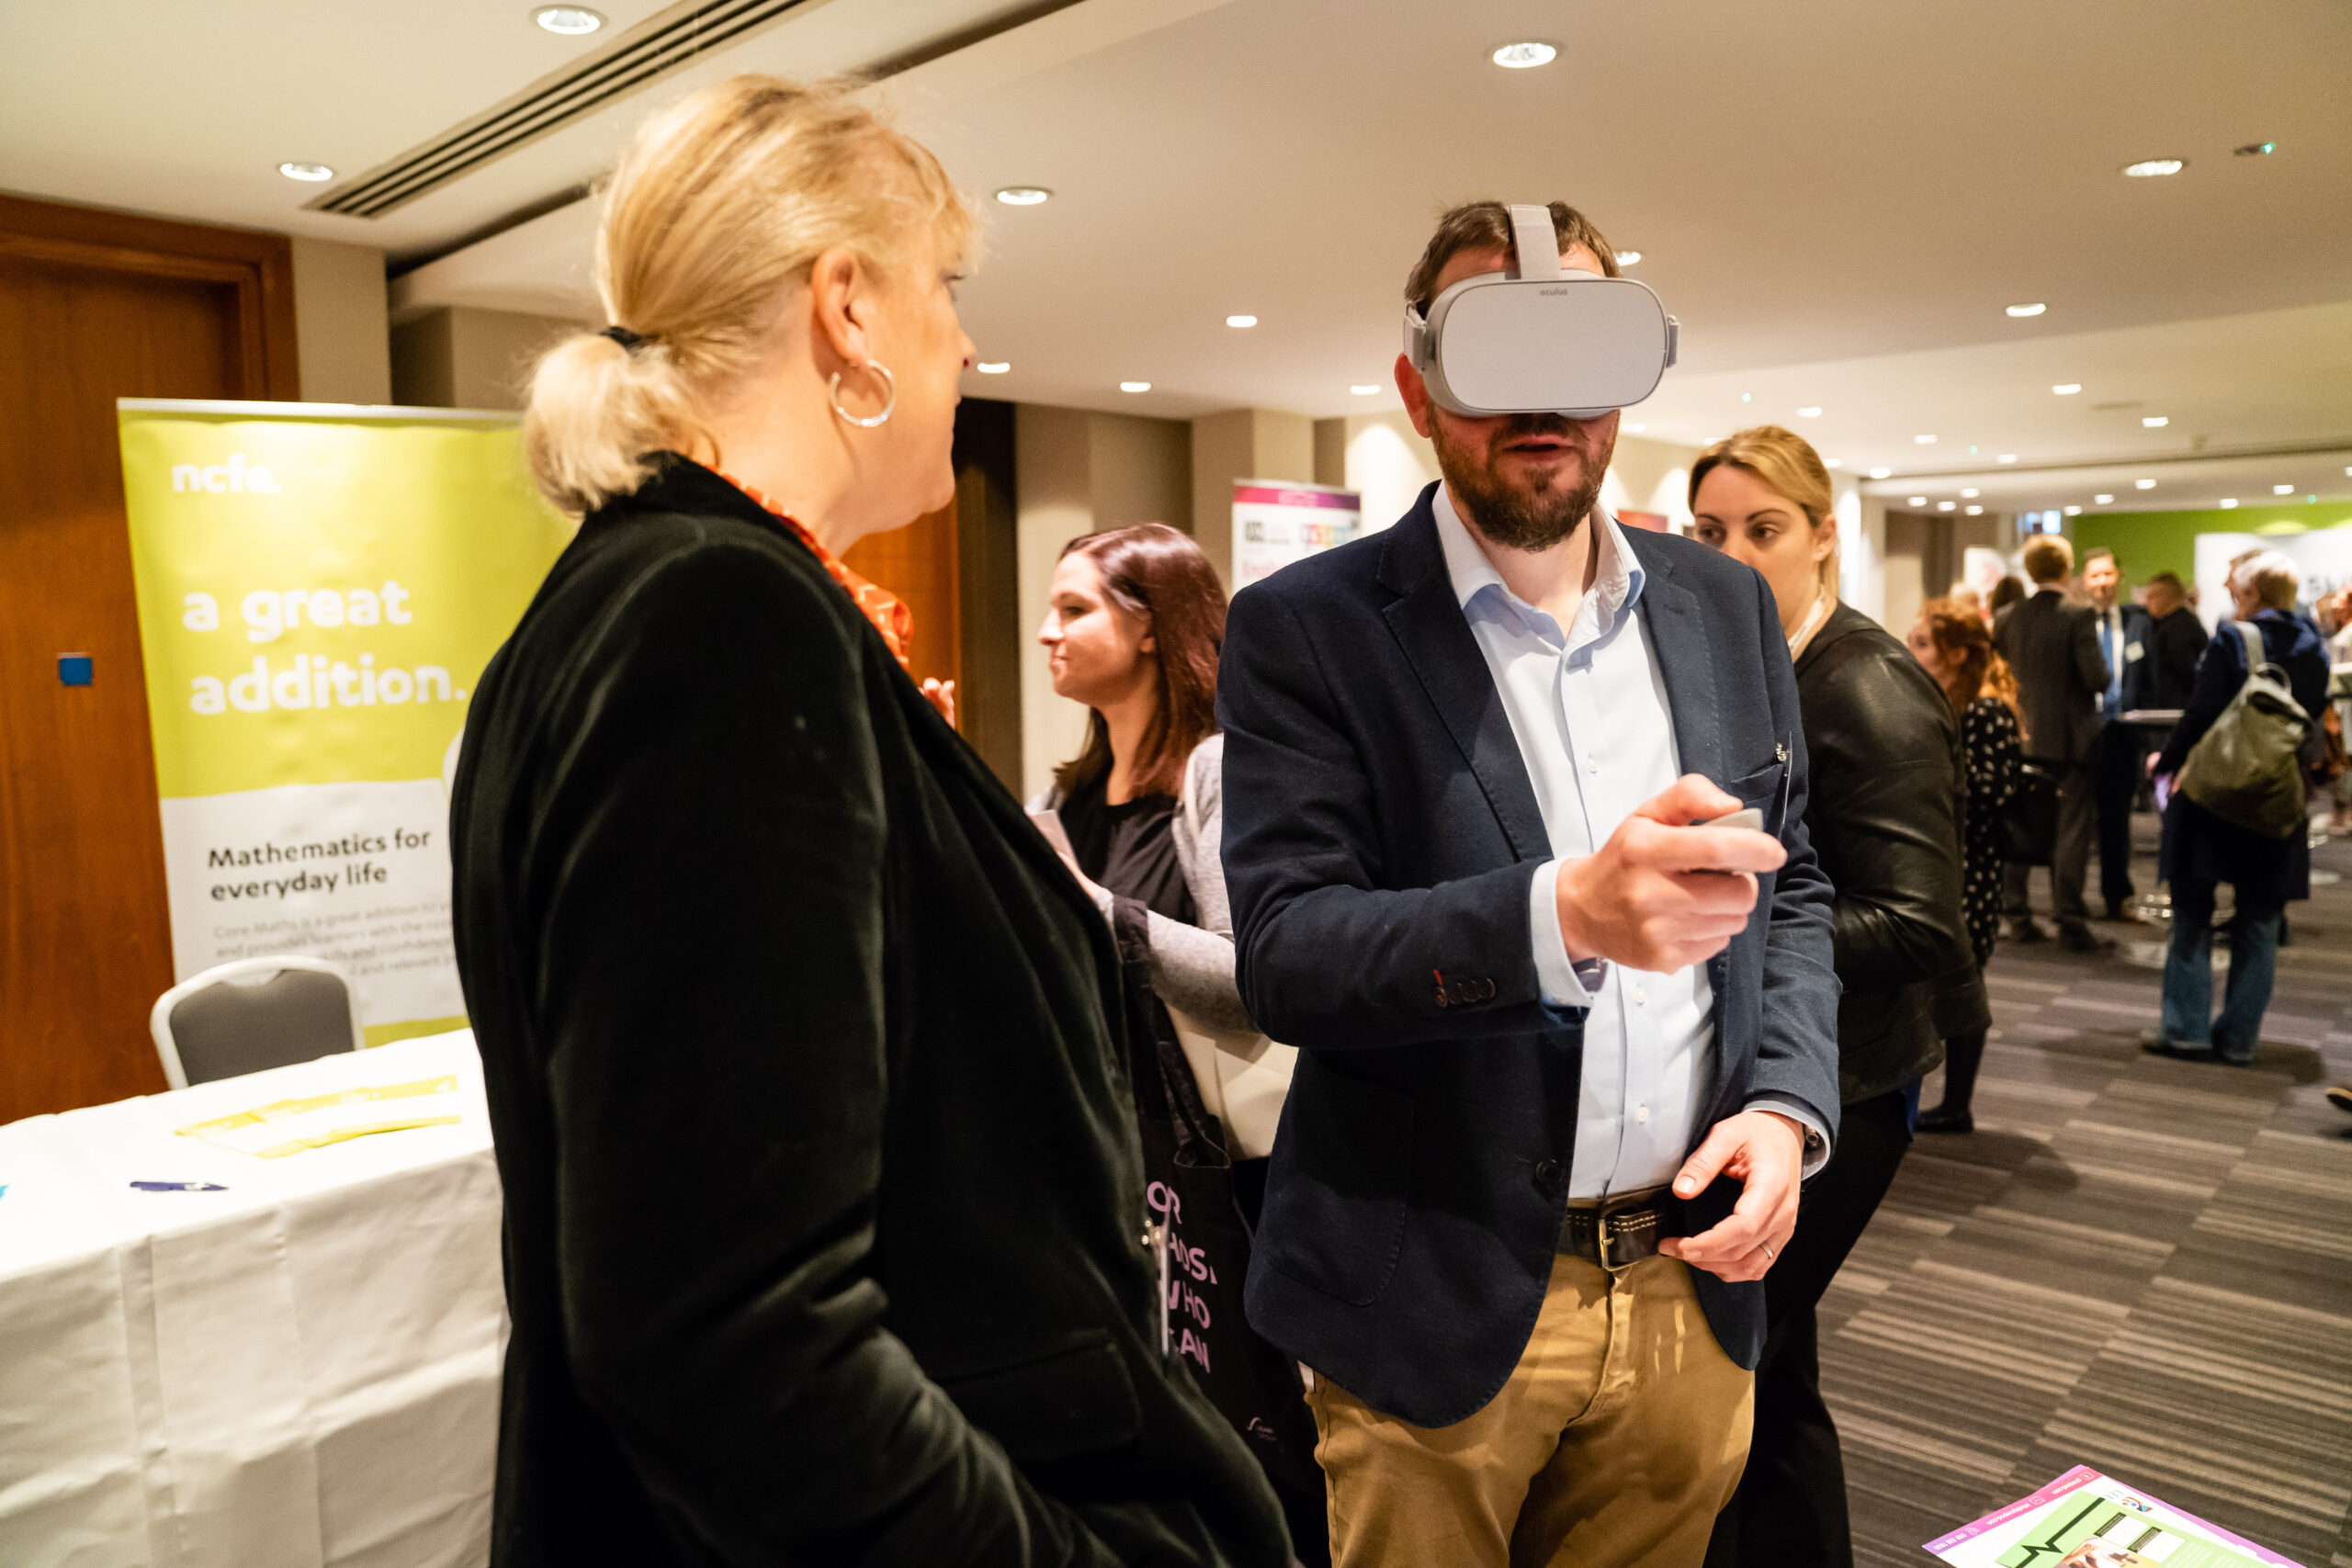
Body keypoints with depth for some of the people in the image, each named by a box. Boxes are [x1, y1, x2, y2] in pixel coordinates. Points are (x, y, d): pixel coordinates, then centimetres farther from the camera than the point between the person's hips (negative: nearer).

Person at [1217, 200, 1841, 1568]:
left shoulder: (1726, 607, 6)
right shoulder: (1306, 630, -10)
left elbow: (1792, 888, 12)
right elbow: (1285, 955, -18)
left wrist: (1787, 1105, -5)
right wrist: (1564, 916, -33)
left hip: (1692, 1288, 4)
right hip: (1441, 1309, -4)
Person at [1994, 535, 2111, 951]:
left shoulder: (2008, 617, 0)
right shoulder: (2078, 616, -15)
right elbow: (2096, 677, -18)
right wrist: (2104, 672, 3)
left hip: (2028, 737, 5)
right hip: (2074, 738, -5)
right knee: (2074, 828, 0)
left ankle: (2016, 914, 16)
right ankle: (2071, 923, 1)